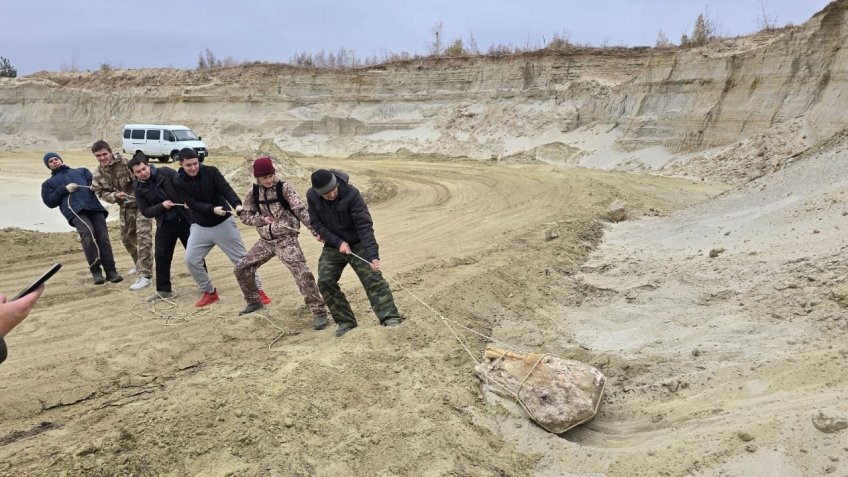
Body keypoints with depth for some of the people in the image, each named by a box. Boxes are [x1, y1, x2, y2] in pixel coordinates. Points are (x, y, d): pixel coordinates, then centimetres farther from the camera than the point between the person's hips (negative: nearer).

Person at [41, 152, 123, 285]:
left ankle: (111, 271, -9)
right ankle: (95, 270, -24)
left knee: (103, 237, -11)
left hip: (94, 206, 2)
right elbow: (49, 202, 15)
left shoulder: (81, 171, 34)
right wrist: (64, 189, 2)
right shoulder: (49, 183, 30)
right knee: (87, 232, -29)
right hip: (74, 210, -2)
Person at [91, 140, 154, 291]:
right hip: (125, 208, 7)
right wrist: (114, 196, -21)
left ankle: (144, 276, -15)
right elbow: (101, 193, 0)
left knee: (143, 238, -15)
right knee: (127, 238, 20)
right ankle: (139, 264, 44)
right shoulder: (98, 174, -1)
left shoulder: (126, 164, -21)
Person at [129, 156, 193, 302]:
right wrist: (162, 206, -19)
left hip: (185, 218, -3)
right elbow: (146, 212, -2)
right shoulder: (139, 188, 0)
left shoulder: (166, 173, -8)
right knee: (161, 256, 5)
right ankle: (163, 290, 19)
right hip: (165, 224, 3)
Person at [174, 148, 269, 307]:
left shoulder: (211, 172, -12)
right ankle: (209, 292, 12)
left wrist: (237, 204, -43)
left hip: (223, 223, -2)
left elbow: (226, 189, -24)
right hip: (200, 227, 2)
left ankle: (258, 290, 13)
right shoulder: (180, 181, -7)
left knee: (241, 258, 0)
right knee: (191, 259, -7)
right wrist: (212, 209, -33)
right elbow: (193, 204, -16)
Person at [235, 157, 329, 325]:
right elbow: (244, 214, 10)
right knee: (242, 268, 10)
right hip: (265, 240, 6)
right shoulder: (253, 193, 2)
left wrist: (315, 229, -32)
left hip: (286, 239, -5)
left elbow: (300, 210, -19)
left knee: (302, 273, -19)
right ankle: (254, 302, 32)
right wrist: (262, 219, -10)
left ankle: (319, 312, -12)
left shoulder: (284, 188, -11)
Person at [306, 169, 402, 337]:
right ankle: (345, 321, 5)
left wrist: (373, 255, -37)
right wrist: (338, 242, -19)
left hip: (357, 244, -4)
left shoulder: (351, 194, -26)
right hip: (333, 246, 4)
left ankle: (390, 317, -14)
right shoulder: (312, 196, -13)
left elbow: (364, 225, -28)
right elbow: (316, 223, -6)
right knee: (325, 282, -6)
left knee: (373, 278, -15)